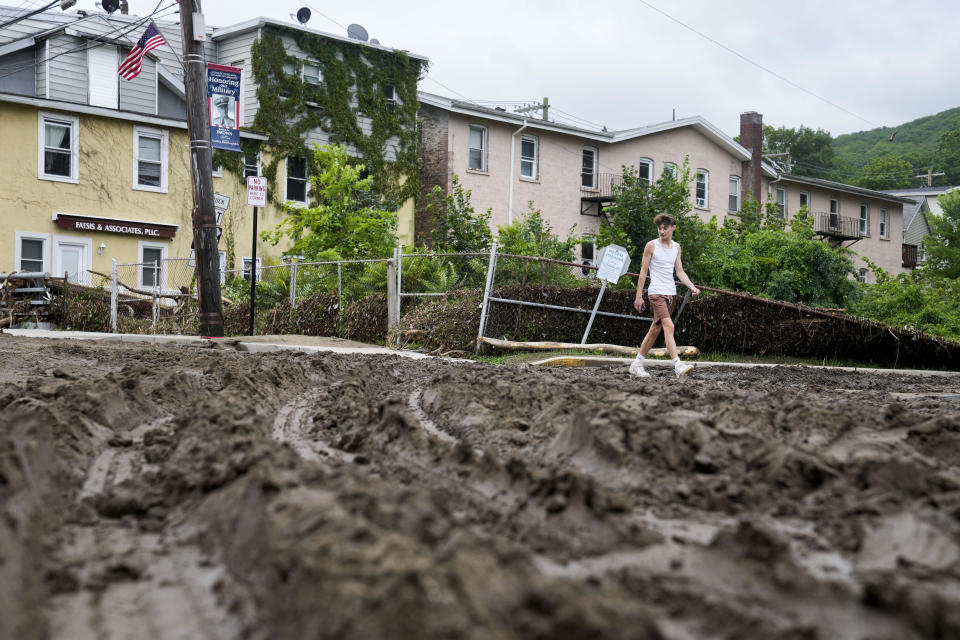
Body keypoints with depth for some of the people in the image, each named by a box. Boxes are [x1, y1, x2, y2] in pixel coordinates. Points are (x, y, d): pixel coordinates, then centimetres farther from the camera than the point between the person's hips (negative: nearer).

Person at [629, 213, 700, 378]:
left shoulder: (676, 247, 13)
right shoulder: (651, 245, -2)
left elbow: (680, 271, 14)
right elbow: (643, 271, -2)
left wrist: (692, 287, -3)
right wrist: (639, 296, -5)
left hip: (671, 293, 6)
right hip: (657, 292, -6)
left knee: (656, 329, 10)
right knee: (669, 326, -21)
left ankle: (637, 364, 20)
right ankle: (678, 365, -30)